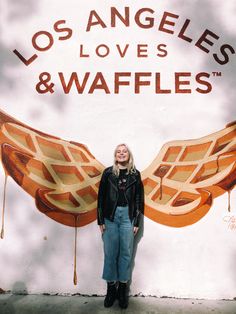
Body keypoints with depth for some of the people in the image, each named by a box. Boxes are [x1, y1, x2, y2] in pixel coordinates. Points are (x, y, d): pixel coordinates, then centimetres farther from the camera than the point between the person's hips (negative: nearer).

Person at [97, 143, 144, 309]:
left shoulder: (135, 174, 3)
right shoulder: (108, 173, 2)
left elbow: (139, 198, 4)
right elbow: (101, 197, 2)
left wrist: (137, 222, 0)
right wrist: (101, 220, -1)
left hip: (128, 216, 0)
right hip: (110, 216, 0)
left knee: (126, 253, 7)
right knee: (110, 252, 7)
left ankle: (123, 288, 22)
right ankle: (111, 287, 22)